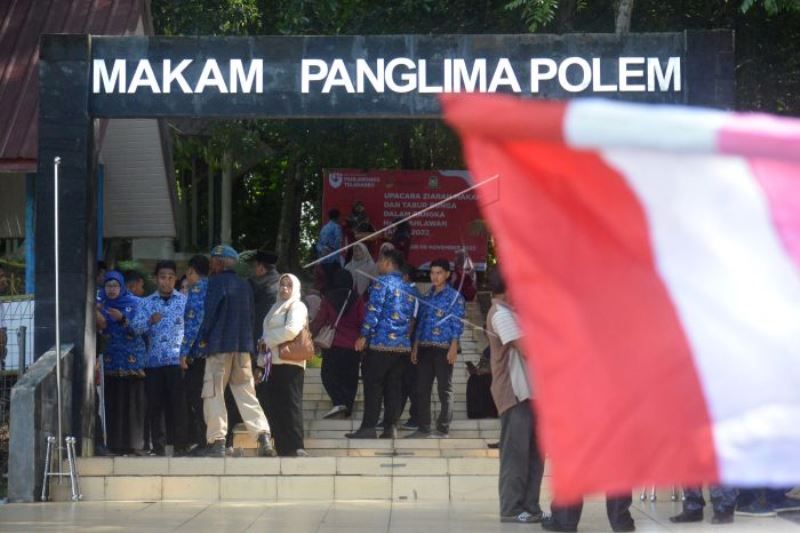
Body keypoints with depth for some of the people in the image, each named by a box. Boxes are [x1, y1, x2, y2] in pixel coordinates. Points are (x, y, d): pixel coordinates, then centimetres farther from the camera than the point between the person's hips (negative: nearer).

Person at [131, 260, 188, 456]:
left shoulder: (184, 301, 8)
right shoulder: (147, 303, 13)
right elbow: (136, 326, 2)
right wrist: (150, 321, -17)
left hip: (177, 360, -2)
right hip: (154, 361, 2)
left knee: (177, 403, -7)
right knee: (155, 403, 2)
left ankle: (179, 444, -4)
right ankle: (158, 445, 9)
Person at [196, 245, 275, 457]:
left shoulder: (217, 283, -7)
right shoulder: (244, 286, 14)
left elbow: (210, 313, -11)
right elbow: (250, 316, 16)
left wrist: (203, 338, 2)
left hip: (219, 346, -6)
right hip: (243, 348, 6)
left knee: (214, 394, 0)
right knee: (246, 394, 5)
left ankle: (216, 442, -5)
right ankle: (263, 437, -9)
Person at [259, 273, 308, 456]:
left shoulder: (297, 307, 1)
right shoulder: (276, 308, 24)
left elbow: (292, 330, -15)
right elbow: (266, 334, 24)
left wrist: (269, 340, -6)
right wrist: (261, 364, 15)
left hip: (290, 363, -8)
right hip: (274, 363, 8)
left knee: (290, 405, -11)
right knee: (274, 407, 3)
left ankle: (296, 448, -12)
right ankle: (282, 449, 5)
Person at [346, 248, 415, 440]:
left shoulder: (382, 283, -6)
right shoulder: (408, 288, 16)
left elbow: (373, 311, -12)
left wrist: (363, 336, -9)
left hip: (381, 343, -6)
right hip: (403, 345, 6)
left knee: (373, 385, -3)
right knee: (393, 386, 7)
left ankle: (368, 427, -7)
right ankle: (390, 427, 2)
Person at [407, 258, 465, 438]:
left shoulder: (454, 297, 0)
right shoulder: (426, 297, 16)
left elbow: (457, 324, -6)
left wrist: (453, 348, -14)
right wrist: (415, 347, 11)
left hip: (444, 349, -6)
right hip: (425, 348, 6)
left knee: (445, 389, -2)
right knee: (422, 388, 4)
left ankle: (443, 429, 1)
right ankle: (423, 428, 9)